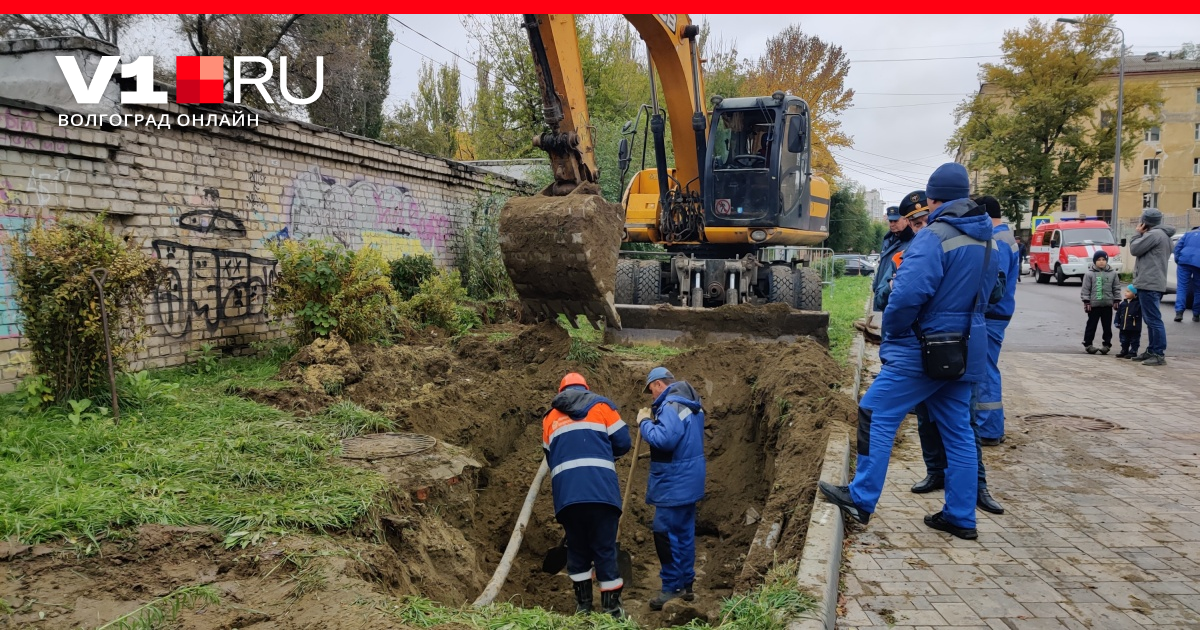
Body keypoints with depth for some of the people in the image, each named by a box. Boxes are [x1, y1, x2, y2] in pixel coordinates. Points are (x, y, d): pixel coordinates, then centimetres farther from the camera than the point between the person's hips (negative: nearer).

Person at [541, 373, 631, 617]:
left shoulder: (550, 417, 23)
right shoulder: (601, 405, 13)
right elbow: (622, 442, 9)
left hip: (566, 493, 3)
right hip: (601, 489, -3)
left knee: (577, 548, 16)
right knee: (605, 548, 4)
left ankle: (583, 604, 21)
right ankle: (611, 607, 8)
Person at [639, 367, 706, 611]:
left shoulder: (671, 405, -19)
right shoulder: (691, 404, 14)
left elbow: (665, 439, -31)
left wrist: (645, 423, -16)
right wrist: (654, 420, 11)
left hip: (674, 483, -10)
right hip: (688, 480, 10)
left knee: (666, 533, -3)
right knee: (685, 533, 16)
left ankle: (672, 587, 4)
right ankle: (686, 584, 25)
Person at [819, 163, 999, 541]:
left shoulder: (934, 237, -17)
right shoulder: (986, 241, 9)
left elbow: (908, 294, -25)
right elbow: (986, 294, 19)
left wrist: (891, 333, -10)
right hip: (965, 350, 8)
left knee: (876, 415, 0)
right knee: (958, 431, 12)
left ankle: (861, 499, 5)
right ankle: (961, 517, 19)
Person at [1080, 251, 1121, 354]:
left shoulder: (1112, 273, 5)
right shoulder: (1089, 274, -3)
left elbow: (1116, 288, 9)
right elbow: (1086, 289, -3)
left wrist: (1116, 301, 4)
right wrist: (1086, 302, -7)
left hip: (1107, 305, 3)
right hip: (1093, 305, -2)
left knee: (1107, 326, 8)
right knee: (1091, 325, 3)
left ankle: (1107, 344, 15)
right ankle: (1088, 344, 10)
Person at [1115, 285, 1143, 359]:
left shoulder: (1138, 303, -10)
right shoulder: (1122, 303, 7)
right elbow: (1118, 313, 10)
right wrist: (1117, 322, 8)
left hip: (1134, 328, -6)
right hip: (1124, 327, 6)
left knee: (1134, 341, 5)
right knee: (1124, 341, 15)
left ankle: (1133, 352, 12)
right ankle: (1124, 351, 25)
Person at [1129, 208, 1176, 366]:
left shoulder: (1154, 234, -14)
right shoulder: (1163, 235, 20)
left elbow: (1134, 249, -10)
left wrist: (1139, 234, 1)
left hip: (1149, 284, -11)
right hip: (1155, 283, 11)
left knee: (1153, 319, -10)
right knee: (1151, 319, 15)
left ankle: (1159, 354, -11)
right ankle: (1152, 351, 21)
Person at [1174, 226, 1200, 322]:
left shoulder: (1188, 233, 22)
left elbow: (1178, 246, 9)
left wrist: (1177, 260, 8)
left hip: (1184, 261, 0)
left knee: (1182, 287, -2)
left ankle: (1179, 312, -16)